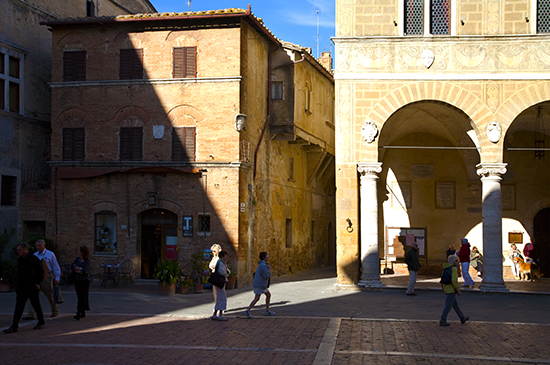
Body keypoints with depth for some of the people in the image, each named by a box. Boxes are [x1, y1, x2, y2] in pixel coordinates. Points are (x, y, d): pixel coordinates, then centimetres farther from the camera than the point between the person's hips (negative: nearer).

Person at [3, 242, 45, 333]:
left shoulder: (33, 259, -11)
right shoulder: (19, 260, 9)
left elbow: (41, 271, -9)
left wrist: (38, 283, -9)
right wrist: (18, 284, 12)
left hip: (32, 287, -6)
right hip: (21, 287, 6)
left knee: (36, 305, 5)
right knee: (18, 306, -1)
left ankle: (41, 322, 20)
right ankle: (14, 326, 1)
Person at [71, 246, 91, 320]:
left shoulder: (87, 260, -7)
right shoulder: (77, 259, 9)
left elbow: (84, 270, -21)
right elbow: (72, 267, -3)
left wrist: (77, 268, -9)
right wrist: (80, 270, -15)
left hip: (85, 281, -6)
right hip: (77, 280, 6)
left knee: (83, 298, -7)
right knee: (80, 297, 9)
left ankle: (78, 314, -11)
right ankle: (83, 313, 18)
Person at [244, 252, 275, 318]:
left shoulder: (261, 264, 15)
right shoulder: (263, 265, -18)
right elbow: (266, 276, -19)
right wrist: (269, 269, -3)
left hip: (261, 284, 10)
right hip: (260, 285, -10)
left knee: (268, 295, 15)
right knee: (257, 298, -7)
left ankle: (267, 311, 19)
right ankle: (247, 311, -6)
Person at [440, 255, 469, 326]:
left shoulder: (445, 268, 10)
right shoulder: (454, 269, -15)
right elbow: (454, 280, -23)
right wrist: (457, 290, -16)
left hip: (446, 289, 9)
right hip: (451, 290, -9)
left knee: (455, 304, 18)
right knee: (448, 306, -3)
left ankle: (462, 318, 31)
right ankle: (442, 321, -1)